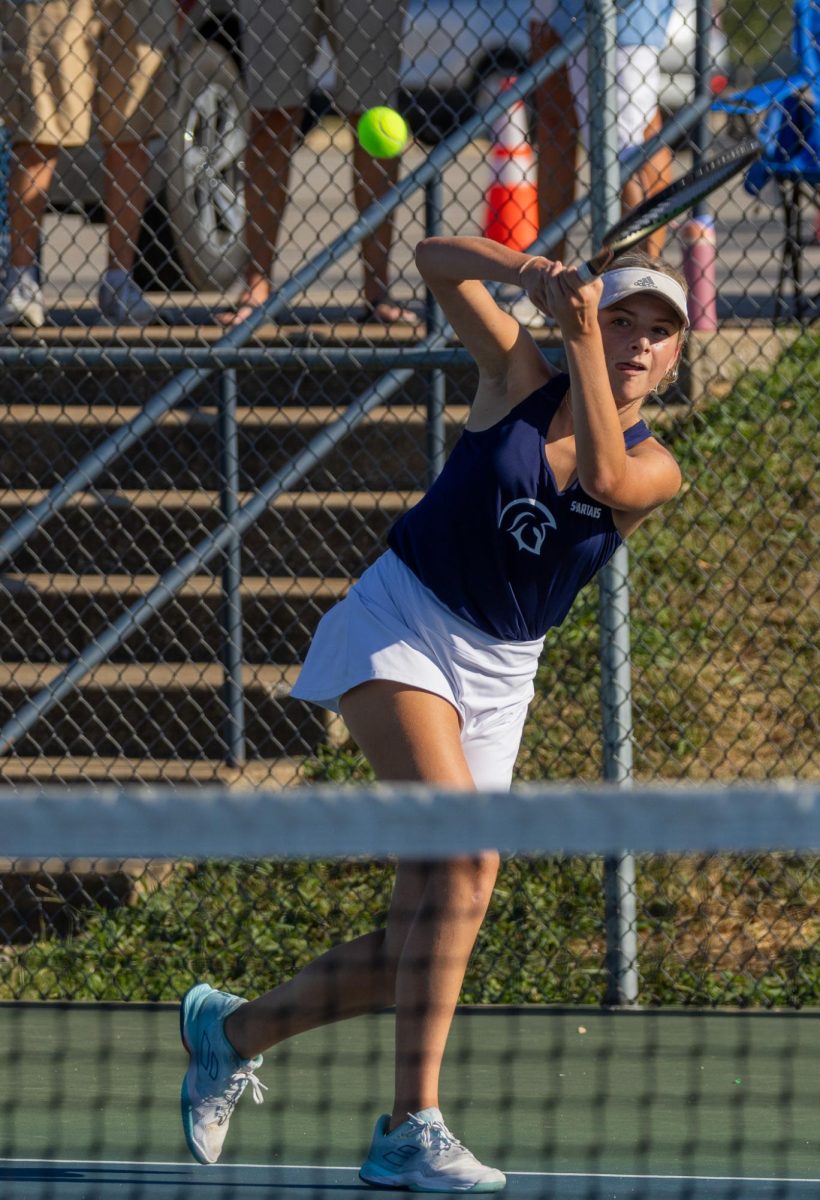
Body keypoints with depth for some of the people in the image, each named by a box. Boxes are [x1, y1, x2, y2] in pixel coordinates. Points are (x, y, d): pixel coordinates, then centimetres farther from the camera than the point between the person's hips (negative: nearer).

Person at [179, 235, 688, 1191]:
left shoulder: (653, 470, 2)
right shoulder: (519, 377, 2)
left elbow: (604, 477, -21)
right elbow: (436, 260, -2)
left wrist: (583, 337, -24)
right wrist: (529, 273, -19)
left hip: (497, 678, 4)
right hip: (398, 629, -4)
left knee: (416, 952, -1)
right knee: (464, 849, -28)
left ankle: (230, 1032, 25)